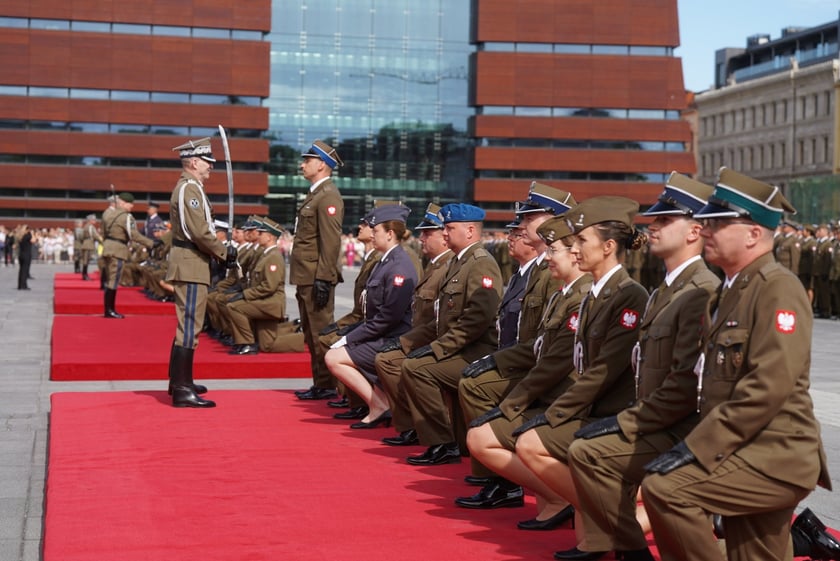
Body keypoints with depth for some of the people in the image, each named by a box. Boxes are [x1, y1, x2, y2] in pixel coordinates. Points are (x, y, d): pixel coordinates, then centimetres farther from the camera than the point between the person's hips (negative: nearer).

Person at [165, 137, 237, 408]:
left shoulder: (187, 187, 17)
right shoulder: (190, 189, -16)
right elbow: (200, 233, -23)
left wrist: (222, 251, 9)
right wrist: (225, 253, -11)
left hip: (187, 263, 11)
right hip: (191, 265, -11)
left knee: (186, 324, 19)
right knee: (189, 326, -10)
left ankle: (179, 382, 29)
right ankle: (182, 391, -9)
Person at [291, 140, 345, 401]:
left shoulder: (328, 196, -13)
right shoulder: (315, 194, 18)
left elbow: (331, 242, -20)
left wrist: (323, 279, -23)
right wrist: (302, 279, 19)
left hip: (317, 278, -10)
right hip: (306, 277, 10)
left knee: (320, 333, -6)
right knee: (311, 333, 13)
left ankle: (326, 386, -1)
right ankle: (320, 383, 20)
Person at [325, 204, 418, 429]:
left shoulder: (399, 266, -18)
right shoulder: (386, 261, 13)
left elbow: (389, 317, -23)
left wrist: (350, 338, -17)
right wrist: (348, 335, 6)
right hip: (381, 337, 10)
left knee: (334, 358, -13)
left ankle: (379, 406, -7)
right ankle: (380, 402, 5)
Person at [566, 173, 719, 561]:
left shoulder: (702, 292, -17)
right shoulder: (669, 288, 15)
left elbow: (686, 384, -23)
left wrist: (626, 423, -17)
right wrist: (627, 419, 5)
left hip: (681, 432, -10)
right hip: (660, 423, 10)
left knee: (588, 451, -18)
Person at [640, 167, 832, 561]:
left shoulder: (778, 289, -14)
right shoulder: (731, 291, 15)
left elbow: (767, 387, -24)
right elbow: (712, 380, 18)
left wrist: (695, 448, -23)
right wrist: (695, 443, 5)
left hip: (774, 456, -9)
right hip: (750, 454, 9)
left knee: (663, 487, -22)